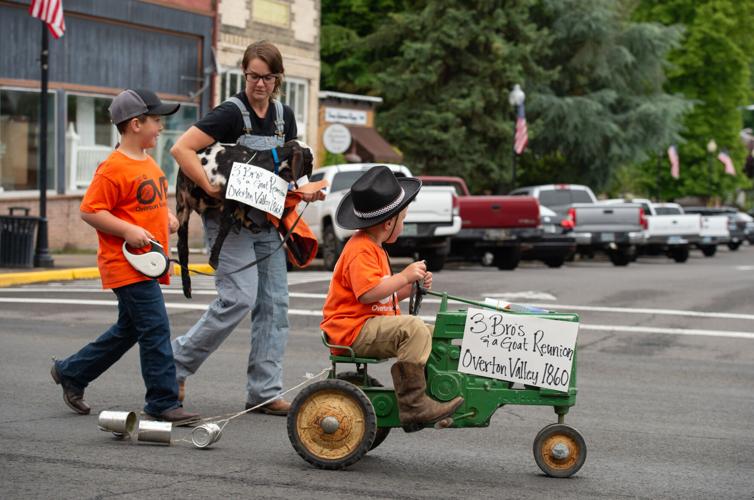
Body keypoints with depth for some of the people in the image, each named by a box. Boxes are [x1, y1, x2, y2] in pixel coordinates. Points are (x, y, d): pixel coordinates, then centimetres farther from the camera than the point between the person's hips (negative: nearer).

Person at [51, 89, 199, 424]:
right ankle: (163, 403, -4)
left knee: (127, 330, 19)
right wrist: (128, 230, -23)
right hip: (126, 266, -10)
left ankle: (70, 373, 33)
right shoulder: (114, 167, -15)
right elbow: (89, 210, -16)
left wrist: (167, 216, 12)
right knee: (155, 329, -10)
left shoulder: (148, 163, 15)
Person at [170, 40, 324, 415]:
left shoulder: (284, 117, 10)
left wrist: (303, 192, 0)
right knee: (239, 299, -16)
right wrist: (209, 187, -26)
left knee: (274, 304, 2)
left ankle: (264, 391, 7)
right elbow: (181, 148, -18)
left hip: (266, 222, 7)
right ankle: (177, 363, 1)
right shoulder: (231, 113, -11)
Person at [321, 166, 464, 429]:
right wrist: (405, 276, -20)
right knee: (413, 328, -29)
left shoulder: (373, 248, 21)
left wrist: (410, 287, 10)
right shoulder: (361, 251, -14)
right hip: (352, 329, -11)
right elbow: (368, 292, -28)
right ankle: (413, 405, -29)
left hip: (372, 325, 11)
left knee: (431, 334, 9)